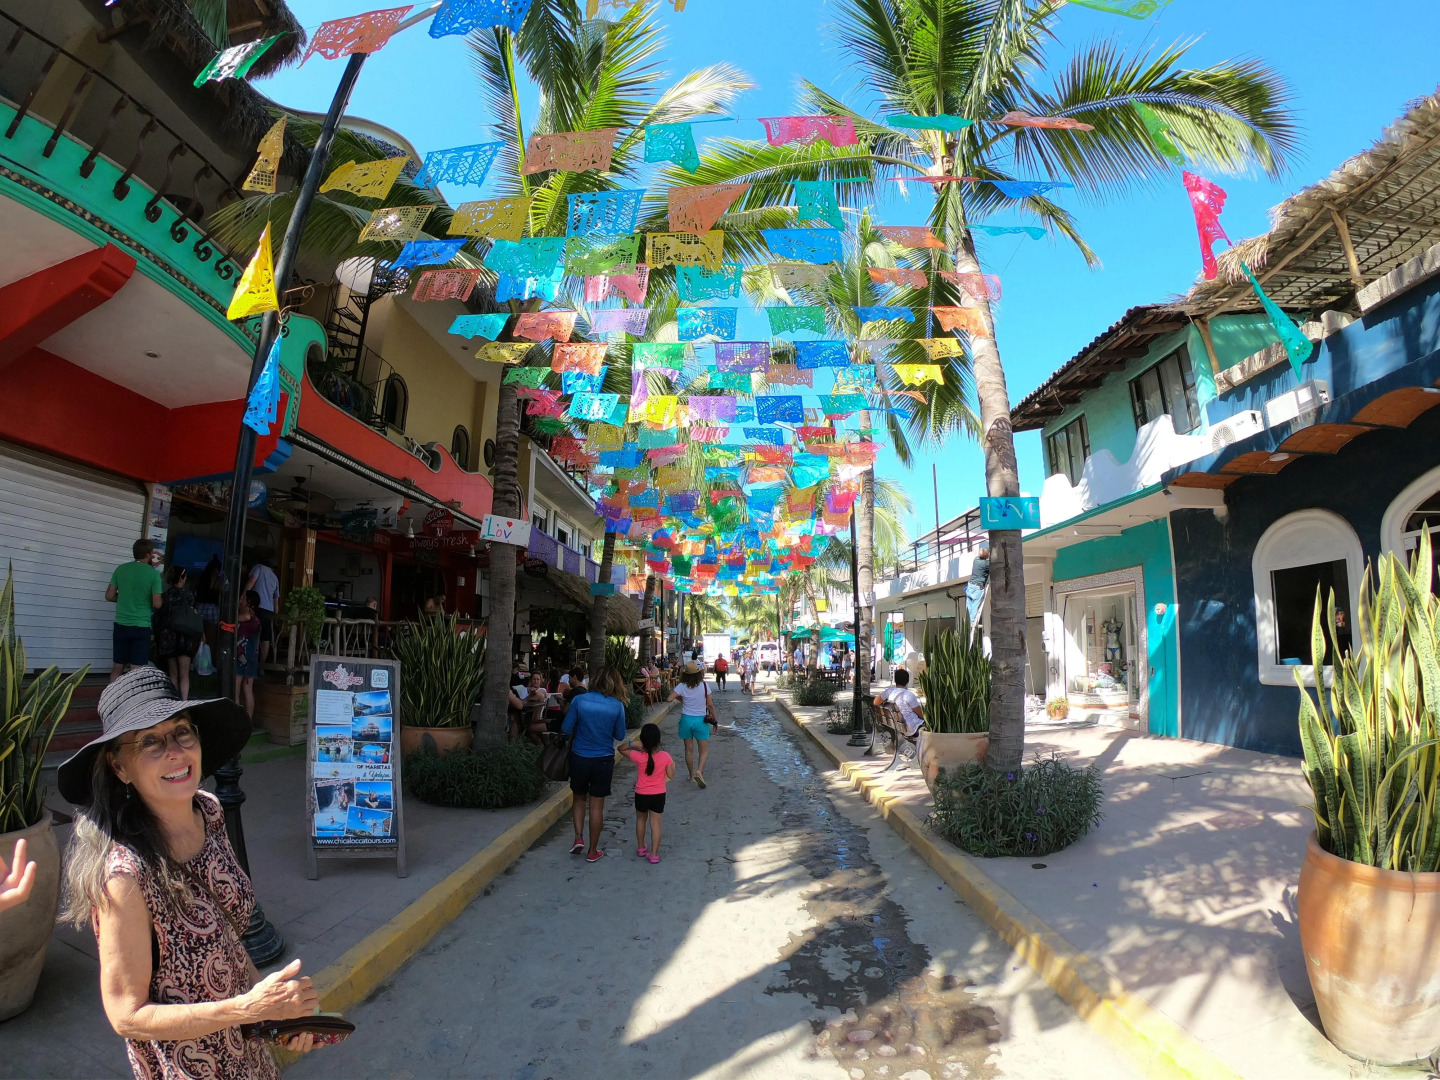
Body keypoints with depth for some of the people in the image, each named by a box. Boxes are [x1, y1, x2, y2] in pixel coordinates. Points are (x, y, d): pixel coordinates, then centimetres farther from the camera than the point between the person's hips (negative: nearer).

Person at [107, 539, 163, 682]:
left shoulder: (121, 569, 3)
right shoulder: (153, 573, -9)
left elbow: (109, 596, 6)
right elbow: (157, 604, -10)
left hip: (121, 624, 4)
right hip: (141, 626, -4)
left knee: (117, 667, 13)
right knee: (136, 669, 1)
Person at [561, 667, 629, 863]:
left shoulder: (579, 700, -10)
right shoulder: (617, 706, -10)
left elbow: (566, 729, -5)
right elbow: (620, 735, -1)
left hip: (579, 758, 1)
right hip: (604, 760, -1)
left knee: (579, 798, 24)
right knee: (597, 805, 10)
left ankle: (578, 838, 12)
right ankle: (593, 851, 19)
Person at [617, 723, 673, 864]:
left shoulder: (638, 756, -19)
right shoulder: (665, 756, -16)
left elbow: (621, 748, -5)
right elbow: (671, 776, -7)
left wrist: (632, 744, -9)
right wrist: (673, 764, 8)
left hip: (641, 795, 0)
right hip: (659, 795, 0)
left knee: (641, 820, 23)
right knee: (655, 823, 8)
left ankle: (641, 847, 37)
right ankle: (654, 854, 9)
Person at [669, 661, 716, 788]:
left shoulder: (682, 686, -9)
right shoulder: (704, 685, -10)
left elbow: (670, 698, -18)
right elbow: (710, 705, -6)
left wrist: (680, 698, 2)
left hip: (686, 719, 1)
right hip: (701, 720, -1)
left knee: (689, 749, 14)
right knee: (704, 750, 7)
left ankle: (692, 775, 22)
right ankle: (699, 771, -15)